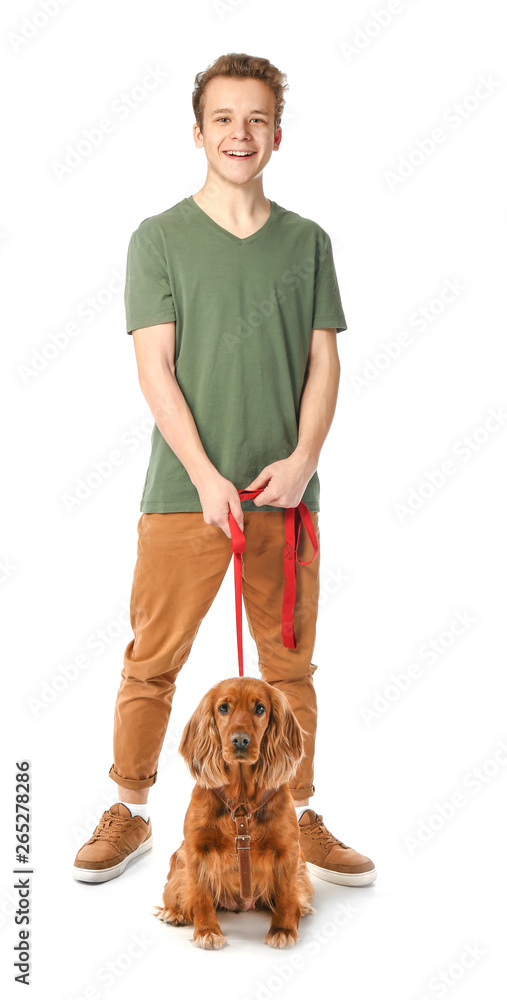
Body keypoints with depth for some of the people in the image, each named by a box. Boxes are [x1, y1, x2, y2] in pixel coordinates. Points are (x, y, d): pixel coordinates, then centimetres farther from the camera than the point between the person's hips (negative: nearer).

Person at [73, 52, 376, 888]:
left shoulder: (307, 242, 10)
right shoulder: (159, 238, 3)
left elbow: (324, 362, 7)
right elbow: (154, 368, -4)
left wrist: (302, 459, -9)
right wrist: (207, 476, -14)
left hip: (287, 490, 2)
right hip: (186, 491, -2)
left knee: (291, 663, 10)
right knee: (152, 662, 5)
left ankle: (301, 818, 24)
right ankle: (130, 813, 23)